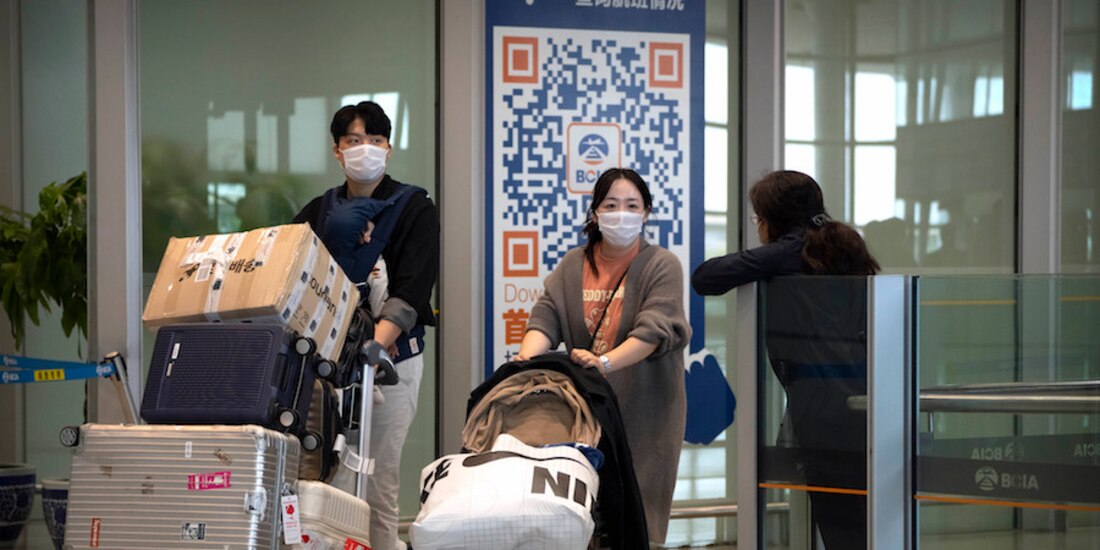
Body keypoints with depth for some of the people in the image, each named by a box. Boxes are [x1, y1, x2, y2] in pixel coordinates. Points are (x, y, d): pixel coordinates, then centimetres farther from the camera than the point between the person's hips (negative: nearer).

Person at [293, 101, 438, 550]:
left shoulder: (414, 209, 2)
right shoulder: (317, 212, 14)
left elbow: (410, 292, -10)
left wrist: (372, 346, -25)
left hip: (392, 354, -3)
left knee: (380, 479, -4)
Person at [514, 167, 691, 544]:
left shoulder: (661, 266, -2)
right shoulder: (573, 265, 11)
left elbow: (654, 329, -16)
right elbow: (547, 316, -1)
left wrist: (606, 362, -31)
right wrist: (529, 357, -23)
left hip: (643, 408, -3)